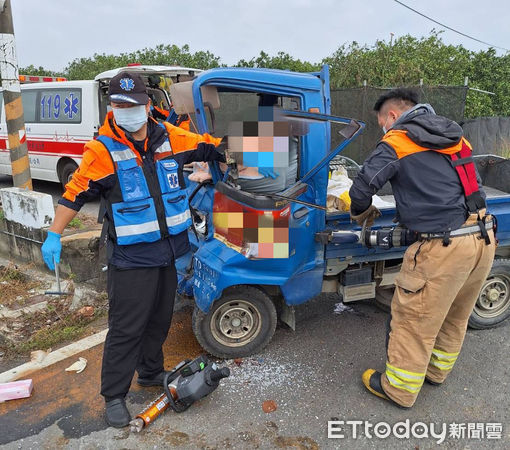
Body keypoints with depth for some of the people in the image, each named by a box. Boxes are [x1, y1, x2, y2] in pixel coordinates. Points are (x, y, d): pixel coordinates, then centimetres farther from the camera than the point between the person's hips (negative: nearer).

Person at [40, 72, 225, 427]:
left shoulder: (171, 138, 1)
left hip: (168, 252, 6)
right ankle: (114, 396, 22)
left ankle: (151, 373, 43)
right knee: (126, 328, 2)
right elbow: (75, 194, -6)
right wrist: (54, 236, -7)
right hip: (131, 258, -5)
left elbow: (209, 147, 13)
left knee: (160, 320, 20)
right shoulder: (102, 150, -10)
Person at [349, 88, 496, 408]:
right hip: (484, 238, 8)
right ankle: (438, 369, 46)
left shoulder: (396, 143, -4)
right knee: (456, 316, 24)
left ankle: (399, 389, 25)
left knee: (415, 320, 8)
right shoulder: (455, 137, 17)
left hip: (444, 246, -8)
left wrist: (362, 214, 12)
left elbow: (361, 191, -11)